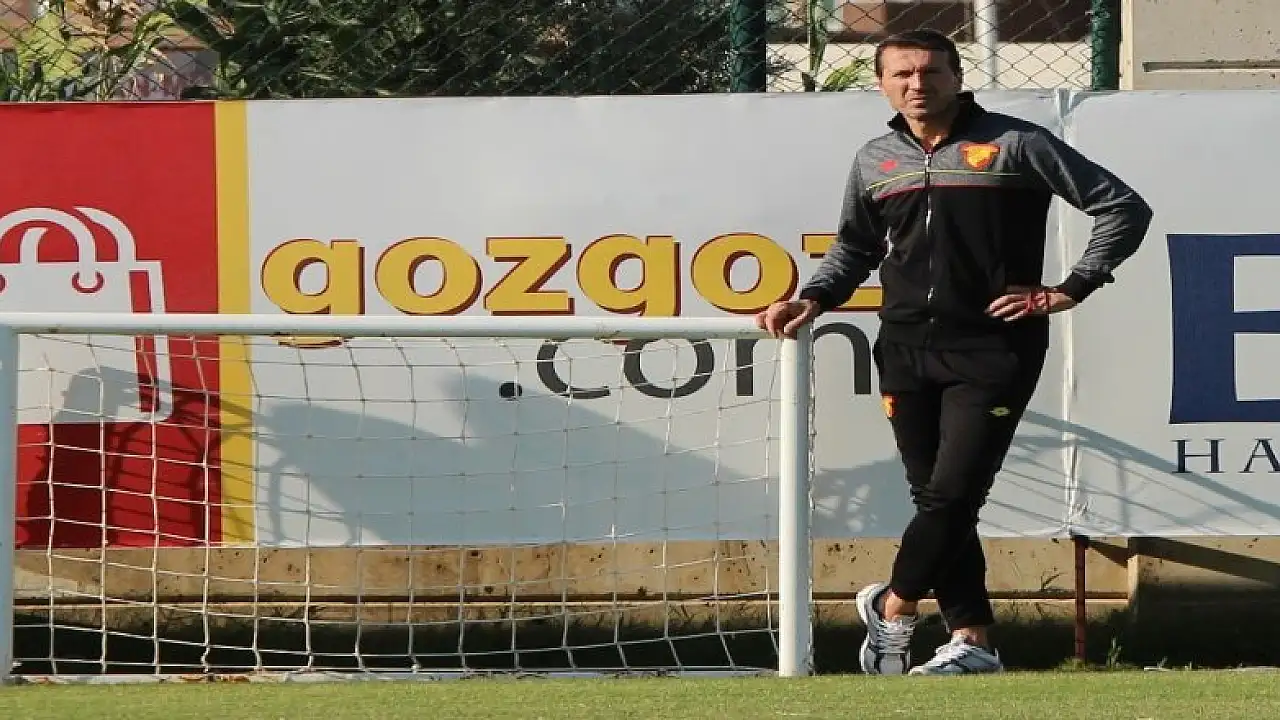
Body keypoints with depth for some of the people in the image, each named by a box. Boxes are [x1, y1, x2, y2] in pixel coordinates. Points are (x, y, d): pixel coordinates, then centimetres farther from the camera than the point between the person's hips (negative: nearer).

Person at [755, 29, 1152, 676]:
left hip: (992, 349, -5)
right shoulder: (875, 161, 13)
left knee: (952, 494, -11)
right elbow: (854, 248, 28)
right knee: (935, 499, 3)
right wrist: (811, 301, 10)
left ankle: (893, 604, 10)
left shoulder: (1014, 144, -2)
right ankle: (972, 643, 7)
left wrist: (1069, 290, -6)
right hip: (906, 350, 5)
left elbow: (1123, 209, 0)